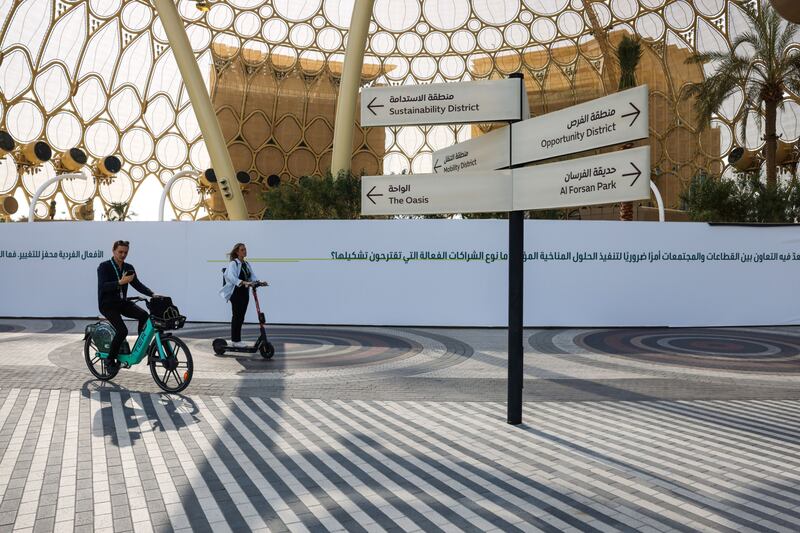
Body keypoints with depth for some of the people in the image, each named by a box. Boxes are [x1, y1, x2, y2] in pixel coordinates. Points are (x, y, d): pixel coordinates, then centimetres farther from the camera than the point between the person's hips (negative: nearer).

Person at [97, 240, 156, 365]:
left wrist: (152, 294, -15)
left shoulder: (129, 268, 7)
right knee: (122, 330, -24)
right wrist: (120, 282, -35)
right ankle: (110, 360, -7)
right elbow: (102, 286, -21)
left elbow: (137, 284, 0)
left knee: (144, 315, -20)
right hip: (107, 304, -5)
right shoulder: (104, 267, -9)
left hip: (122, 302, 5)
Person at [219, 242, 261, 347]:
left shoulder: (247, 264, 14)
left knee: (241, 317, 10)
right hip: (236, 293, -7)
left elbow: (252, 276, 8)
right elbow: (231, 277, -25)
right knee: (236, 316, -3)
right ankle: (235, 340, 4)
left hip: (245, 293, 7)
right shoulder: (233, 263, -10)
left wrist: (257, 282, -13)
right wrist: (243, 282, -39)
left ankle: (237, 340, 18)